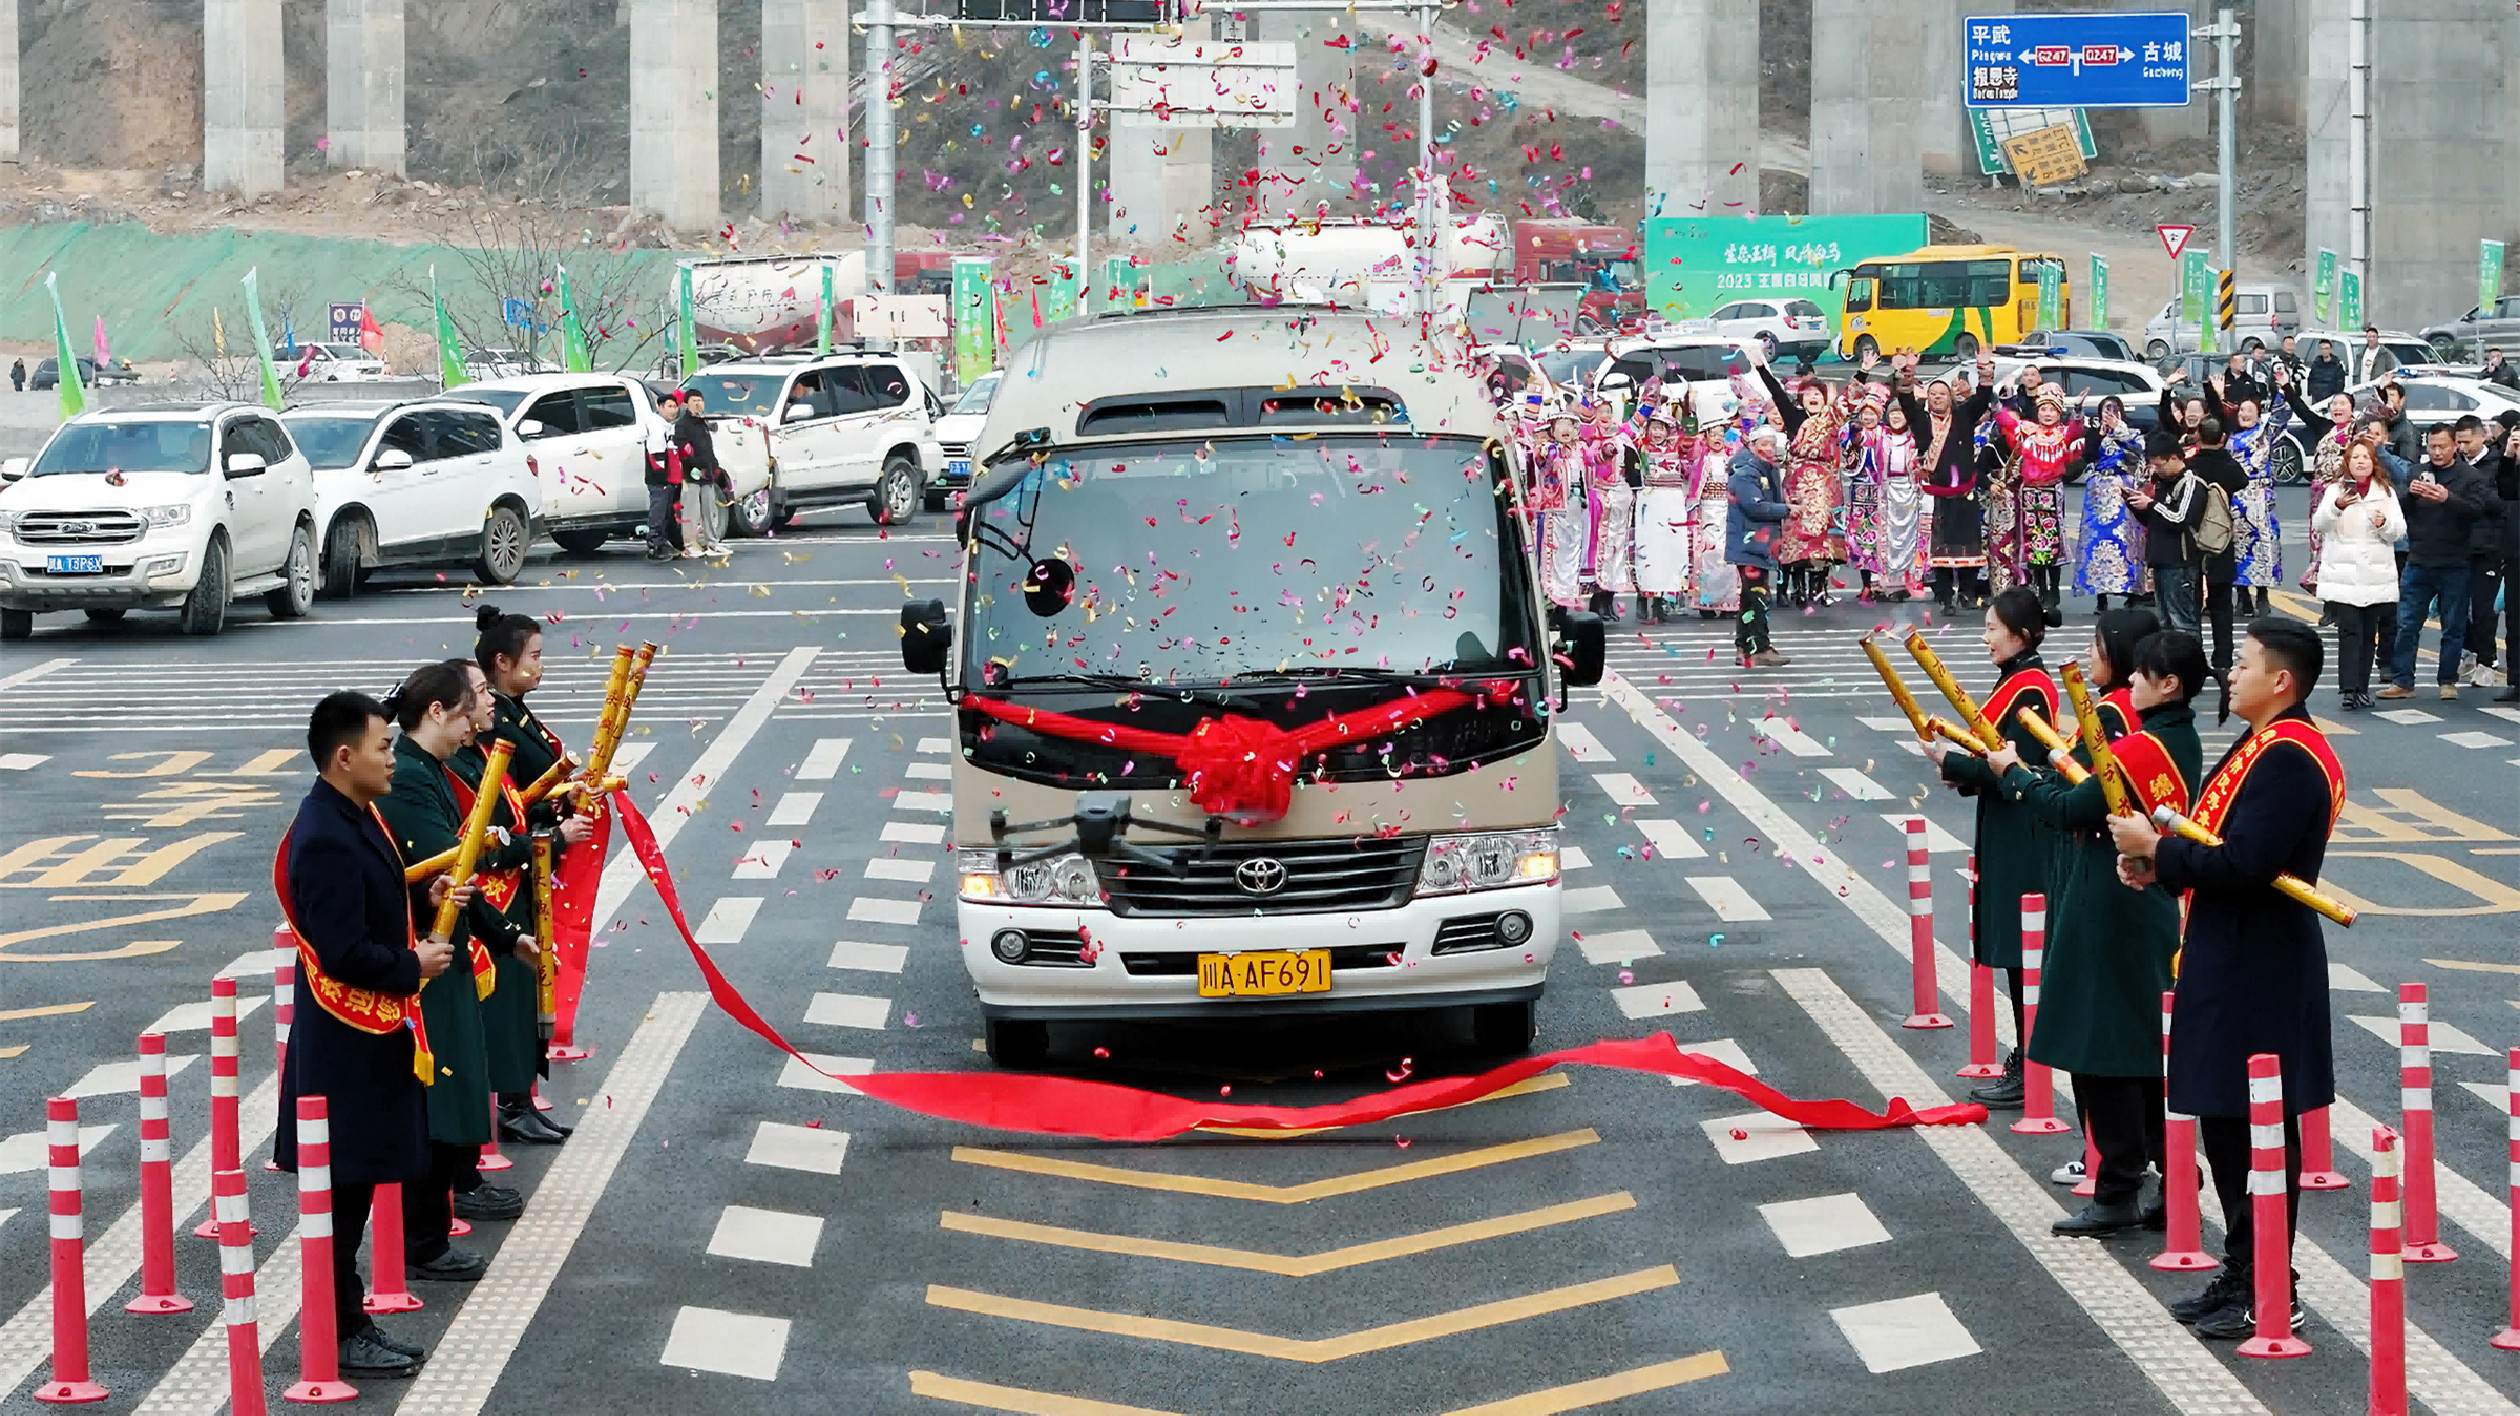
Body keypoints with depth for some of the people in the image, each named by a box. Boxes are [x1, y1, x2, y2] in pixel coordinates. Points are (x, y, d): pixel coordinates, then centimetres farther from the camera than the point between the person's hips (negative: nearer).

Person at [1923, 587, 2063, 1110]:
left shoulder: (2027, 691, -18)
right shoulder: (2018, 681, 13)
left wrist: (1951, 761, -13)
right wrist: (1966, 773, 3)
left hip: (2021, 836, -10)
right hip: (2008, 829, 10)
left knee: (2021, 953, -5)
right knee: (2015, 952, 14)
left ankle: (2026, 1074, -2)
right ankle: (2025, 1061, 22)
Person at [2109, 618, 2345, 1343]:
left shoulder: (2289, 760, -19)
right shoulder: (2263, 748, 15)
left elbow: (2243, 866, -26)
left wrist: (2157, 847, -15)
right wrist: (2160, 866, 4)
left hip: (2259, 979, -11)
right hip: (2229, 964, 11)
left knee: (2256, 1134, -4)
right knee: (2224, 1125, 16)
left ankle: (2268, 1296, 2)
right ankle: (2240, 1274, 25)